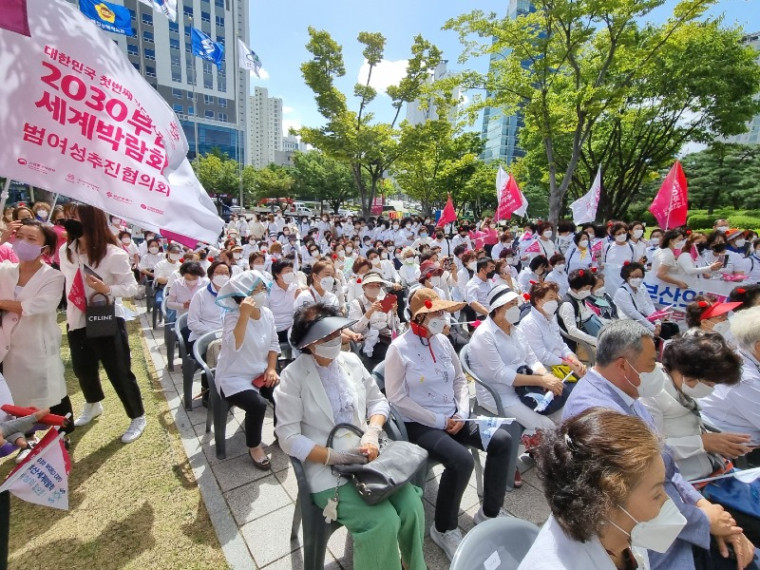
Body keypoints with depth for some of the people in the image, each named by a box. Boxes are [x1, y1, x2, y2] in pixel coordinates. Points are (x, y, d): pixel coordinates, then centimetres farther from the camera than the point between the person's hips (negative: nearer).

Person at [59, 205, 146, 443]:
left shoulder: (114, 254, -18)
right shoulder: (66, 251, 0)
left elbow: (132, 287, -15)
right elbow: (67, 280, 15)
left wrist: (106, 289, -32)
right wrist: (69, 311, 17)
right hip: (76, 322, 6)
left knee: (119, 373, 1)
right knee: (83, 369, 24)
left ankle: (138, 417, 19)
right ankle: (93, 405, 52)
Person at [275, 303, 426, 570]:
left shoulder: (351, 360, 3)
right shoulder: (293, 376, -11)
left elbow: (378, 400, 9)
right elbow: (289, 438, -11)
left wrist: (372, 433, -10)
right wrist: (335, 456, -18)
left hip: (367, 455, 4)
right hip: (327, 468, -4)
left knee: (412, 507, -12)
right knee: (383, 522, -21)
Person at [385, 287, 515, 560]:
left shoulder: (443, 341, 5)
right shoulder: (399, 348, -14)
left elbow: (460, 379, 12)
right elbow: (397, 398, -16)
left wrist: (462, 413, -5)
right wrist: (439, 421, -16)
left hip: (454, 416, 7)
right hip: (420, 424, -6)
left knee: (502, 440, -7)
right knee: (462, 460, -27)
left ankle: (489, 512, 15)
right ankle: (444, 528, 3)